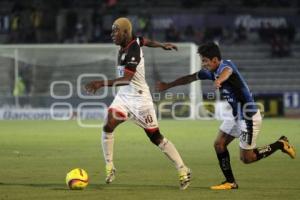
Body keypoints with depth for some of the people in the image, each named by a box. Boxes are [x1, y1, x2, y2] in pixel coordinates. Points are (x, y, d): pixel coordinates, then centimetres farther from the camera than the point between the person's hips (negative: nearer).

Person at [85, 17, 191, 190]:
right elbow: (146, 41, 21)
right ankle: (110, 168, -3)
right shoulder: (132, 40, -1)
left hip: (139, 98, -8)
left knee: (156, 137, 2)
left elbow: (126, 79, -35)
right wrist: (162, 45, 39)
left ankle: (183, 171, 14)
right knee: (108, 128, -13)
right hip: (123, 96, 8)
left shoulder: (132, 52, -26)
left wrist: (102, 84, -42)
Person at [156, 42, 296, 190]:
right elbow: (190, 78, 16)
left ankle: (281, 144, 12)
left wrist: (219, 80, -73)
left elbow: (227, 71, -50)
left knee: (246, 158, -2)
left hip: (248, 117, -9)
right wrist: (168, 85, 23)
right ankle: (230, 182, 10)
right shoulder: (211, 72, 1)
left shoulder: (226, 65, -24)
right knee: (219, 144, 2)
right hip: (235, 115, 9)